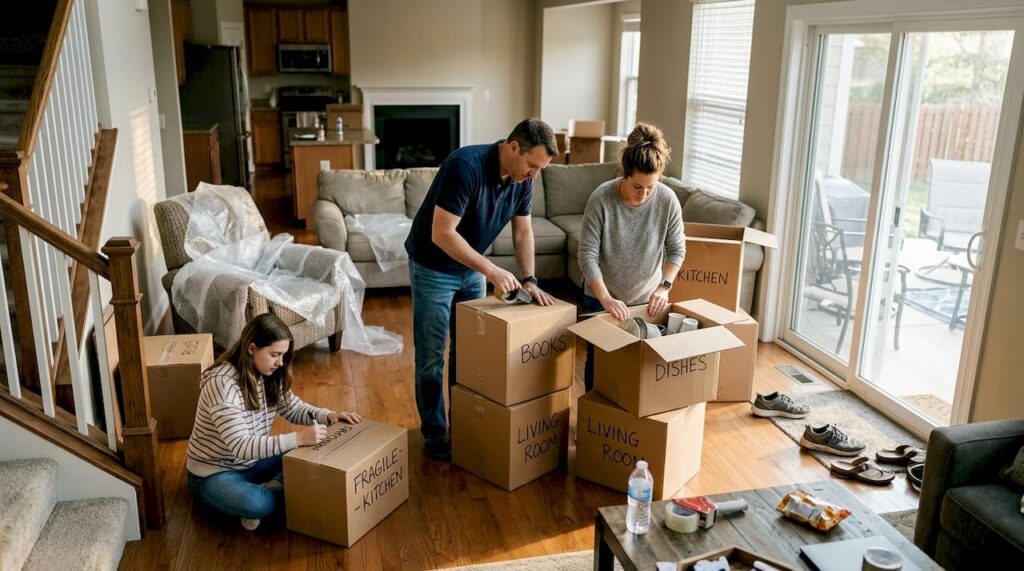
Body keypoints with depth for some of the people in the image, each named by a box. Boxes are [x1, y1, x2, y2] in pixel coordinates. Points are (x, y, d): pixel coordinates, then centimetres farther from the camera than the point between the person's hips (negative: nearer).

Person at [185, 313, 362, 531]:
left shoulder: (269, 375, -5)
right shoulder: (222, 383, -29)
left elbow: (293, 408, 8)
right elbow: (241, 447, -35)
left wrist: (329, 416, -12)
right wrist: (298, 438, -41)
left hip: (252, 463, 8)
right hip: (214, 473, -7)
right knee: (259, 505, -36)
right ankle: (276, 490, -7)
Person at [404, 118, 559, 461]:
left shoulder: (522, 179, -9)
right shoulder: (466, 166, -32)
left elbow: (523, 231, 1)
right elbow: (442, 234, -33)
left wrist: (529, 280, -10)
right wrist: (491, 270, -34)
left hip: (471, 267, 7)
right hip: (432, 268, -7)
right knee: (431, 356, 2)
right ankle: (434, 435, 14)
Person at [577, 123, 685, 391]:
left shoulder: (668, 200, -15)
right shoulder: (601, 198, -22)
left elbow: (677, 249, -3)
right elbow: (587, 255, -20)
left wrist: (664, 286, -18)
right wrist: (606, 299, -28)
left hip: (646, 299, 2)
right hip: (601, 298, -1)